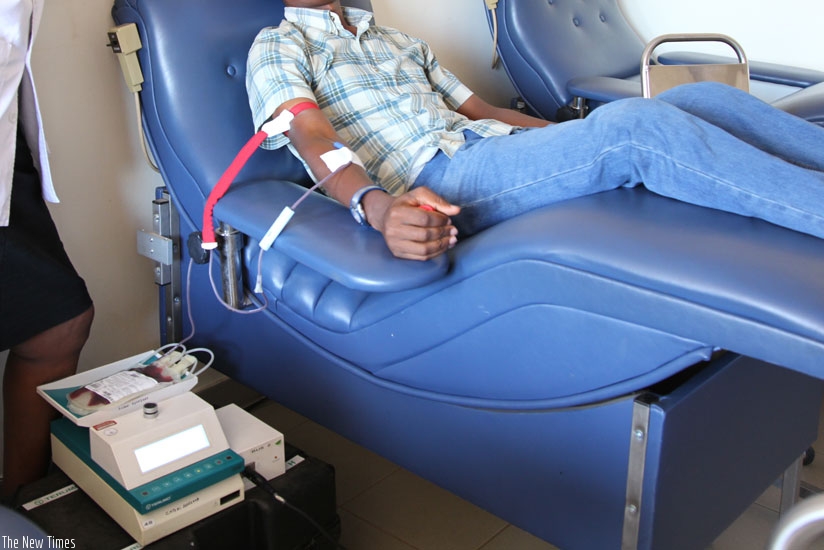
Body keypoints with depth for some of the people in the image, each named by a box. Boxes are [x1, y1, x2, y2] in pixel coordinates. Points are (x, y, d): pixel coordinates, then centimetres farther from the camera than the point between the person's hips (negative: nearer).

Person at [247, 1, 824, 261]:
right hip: (433, 180, -7)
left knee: (708, 98, -10)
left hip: (492, 145, 7)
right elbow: (313, 140, -7)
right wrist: (377, 207, -30)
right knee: (633, 124, -30)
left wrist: (575, 133, 13)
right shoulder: (278, 46, 12)